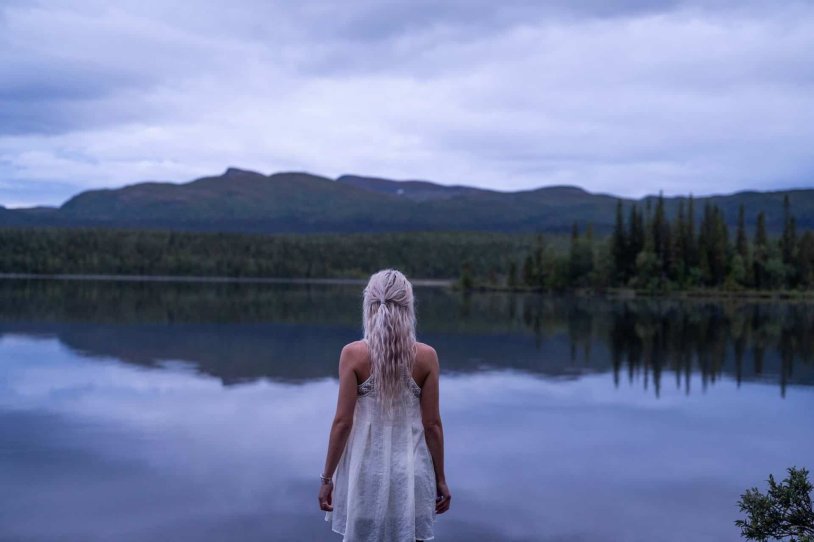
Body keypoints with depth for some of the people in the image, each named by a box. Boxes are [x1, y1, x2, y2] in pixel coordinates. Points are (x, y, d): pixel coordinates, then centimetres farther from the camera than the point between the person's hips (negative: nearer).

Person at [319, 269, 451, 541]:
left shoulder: (353, 353, -10)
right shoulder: (426, 356, -7)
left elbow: (343, 422, -9)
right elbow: (432, 424, -4)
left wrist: (327, 477, 1)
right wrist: (440, 479, 7)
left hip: (366, 468, 0)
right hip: (410, 470, 1)